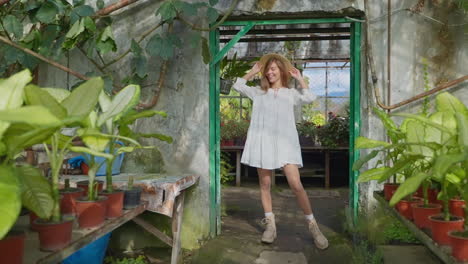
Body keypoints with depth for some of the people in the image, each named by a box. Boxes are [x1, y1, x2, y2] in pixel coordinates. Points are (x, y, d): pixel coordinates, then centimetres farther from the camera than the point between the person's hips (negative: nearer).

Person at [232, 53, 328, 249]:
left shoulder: (291, 93, 15)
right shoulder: (258, 92, 19)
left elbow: (309, 98, -2)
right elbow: (237, 86, 18)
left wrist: (299, 78, 8)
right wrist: (252, 72, 18)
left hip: (284, 140, -2)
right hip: (262, 140, 2)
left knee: (296, 184, -12)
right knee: (265, 184, 2)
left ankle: (312, 226, -2)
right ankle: (270, 225, 12)